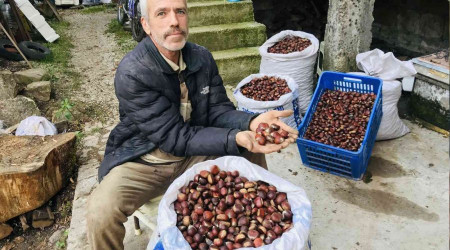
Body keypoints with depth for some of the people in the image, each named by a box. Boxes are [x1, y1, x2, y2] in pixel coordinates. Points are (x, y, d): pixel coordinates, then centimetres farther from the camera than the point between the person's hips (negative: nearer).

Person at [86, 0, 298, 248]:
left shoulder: (202, 58, -7)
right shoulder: (131, 73, -24)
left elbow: (218, 110, -5)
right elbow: (174, 137, -26)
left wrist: (251, 123, -27)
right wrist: (235, 139, -37)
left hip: (196, 153, 5)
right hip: (144, 161, -4)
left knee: (252, 153, -6)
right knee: (101, 212, -29)